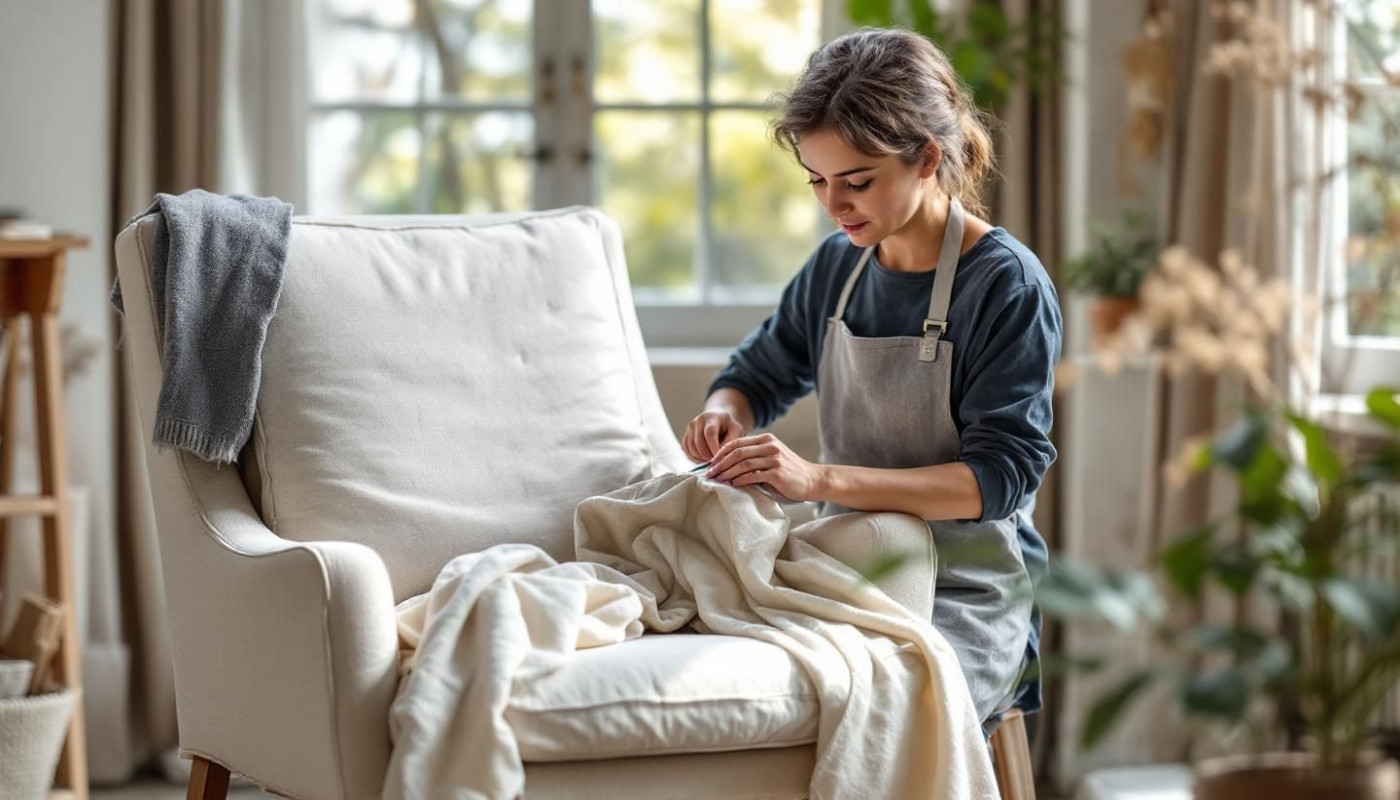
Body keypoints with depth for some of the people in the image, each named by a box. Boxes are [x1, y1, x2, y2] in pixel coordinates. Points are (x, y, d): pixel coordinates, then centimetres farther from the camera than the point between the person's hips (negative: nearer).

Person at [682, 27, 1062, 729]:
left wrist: (822, 479, -29)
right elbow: (761, 373, 25)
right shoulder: (837, 265, 10)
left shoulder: (1008, 284, -10)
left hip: (968, 598, -6)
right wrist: (724, 413, -2)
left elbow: (999, 475, -18)